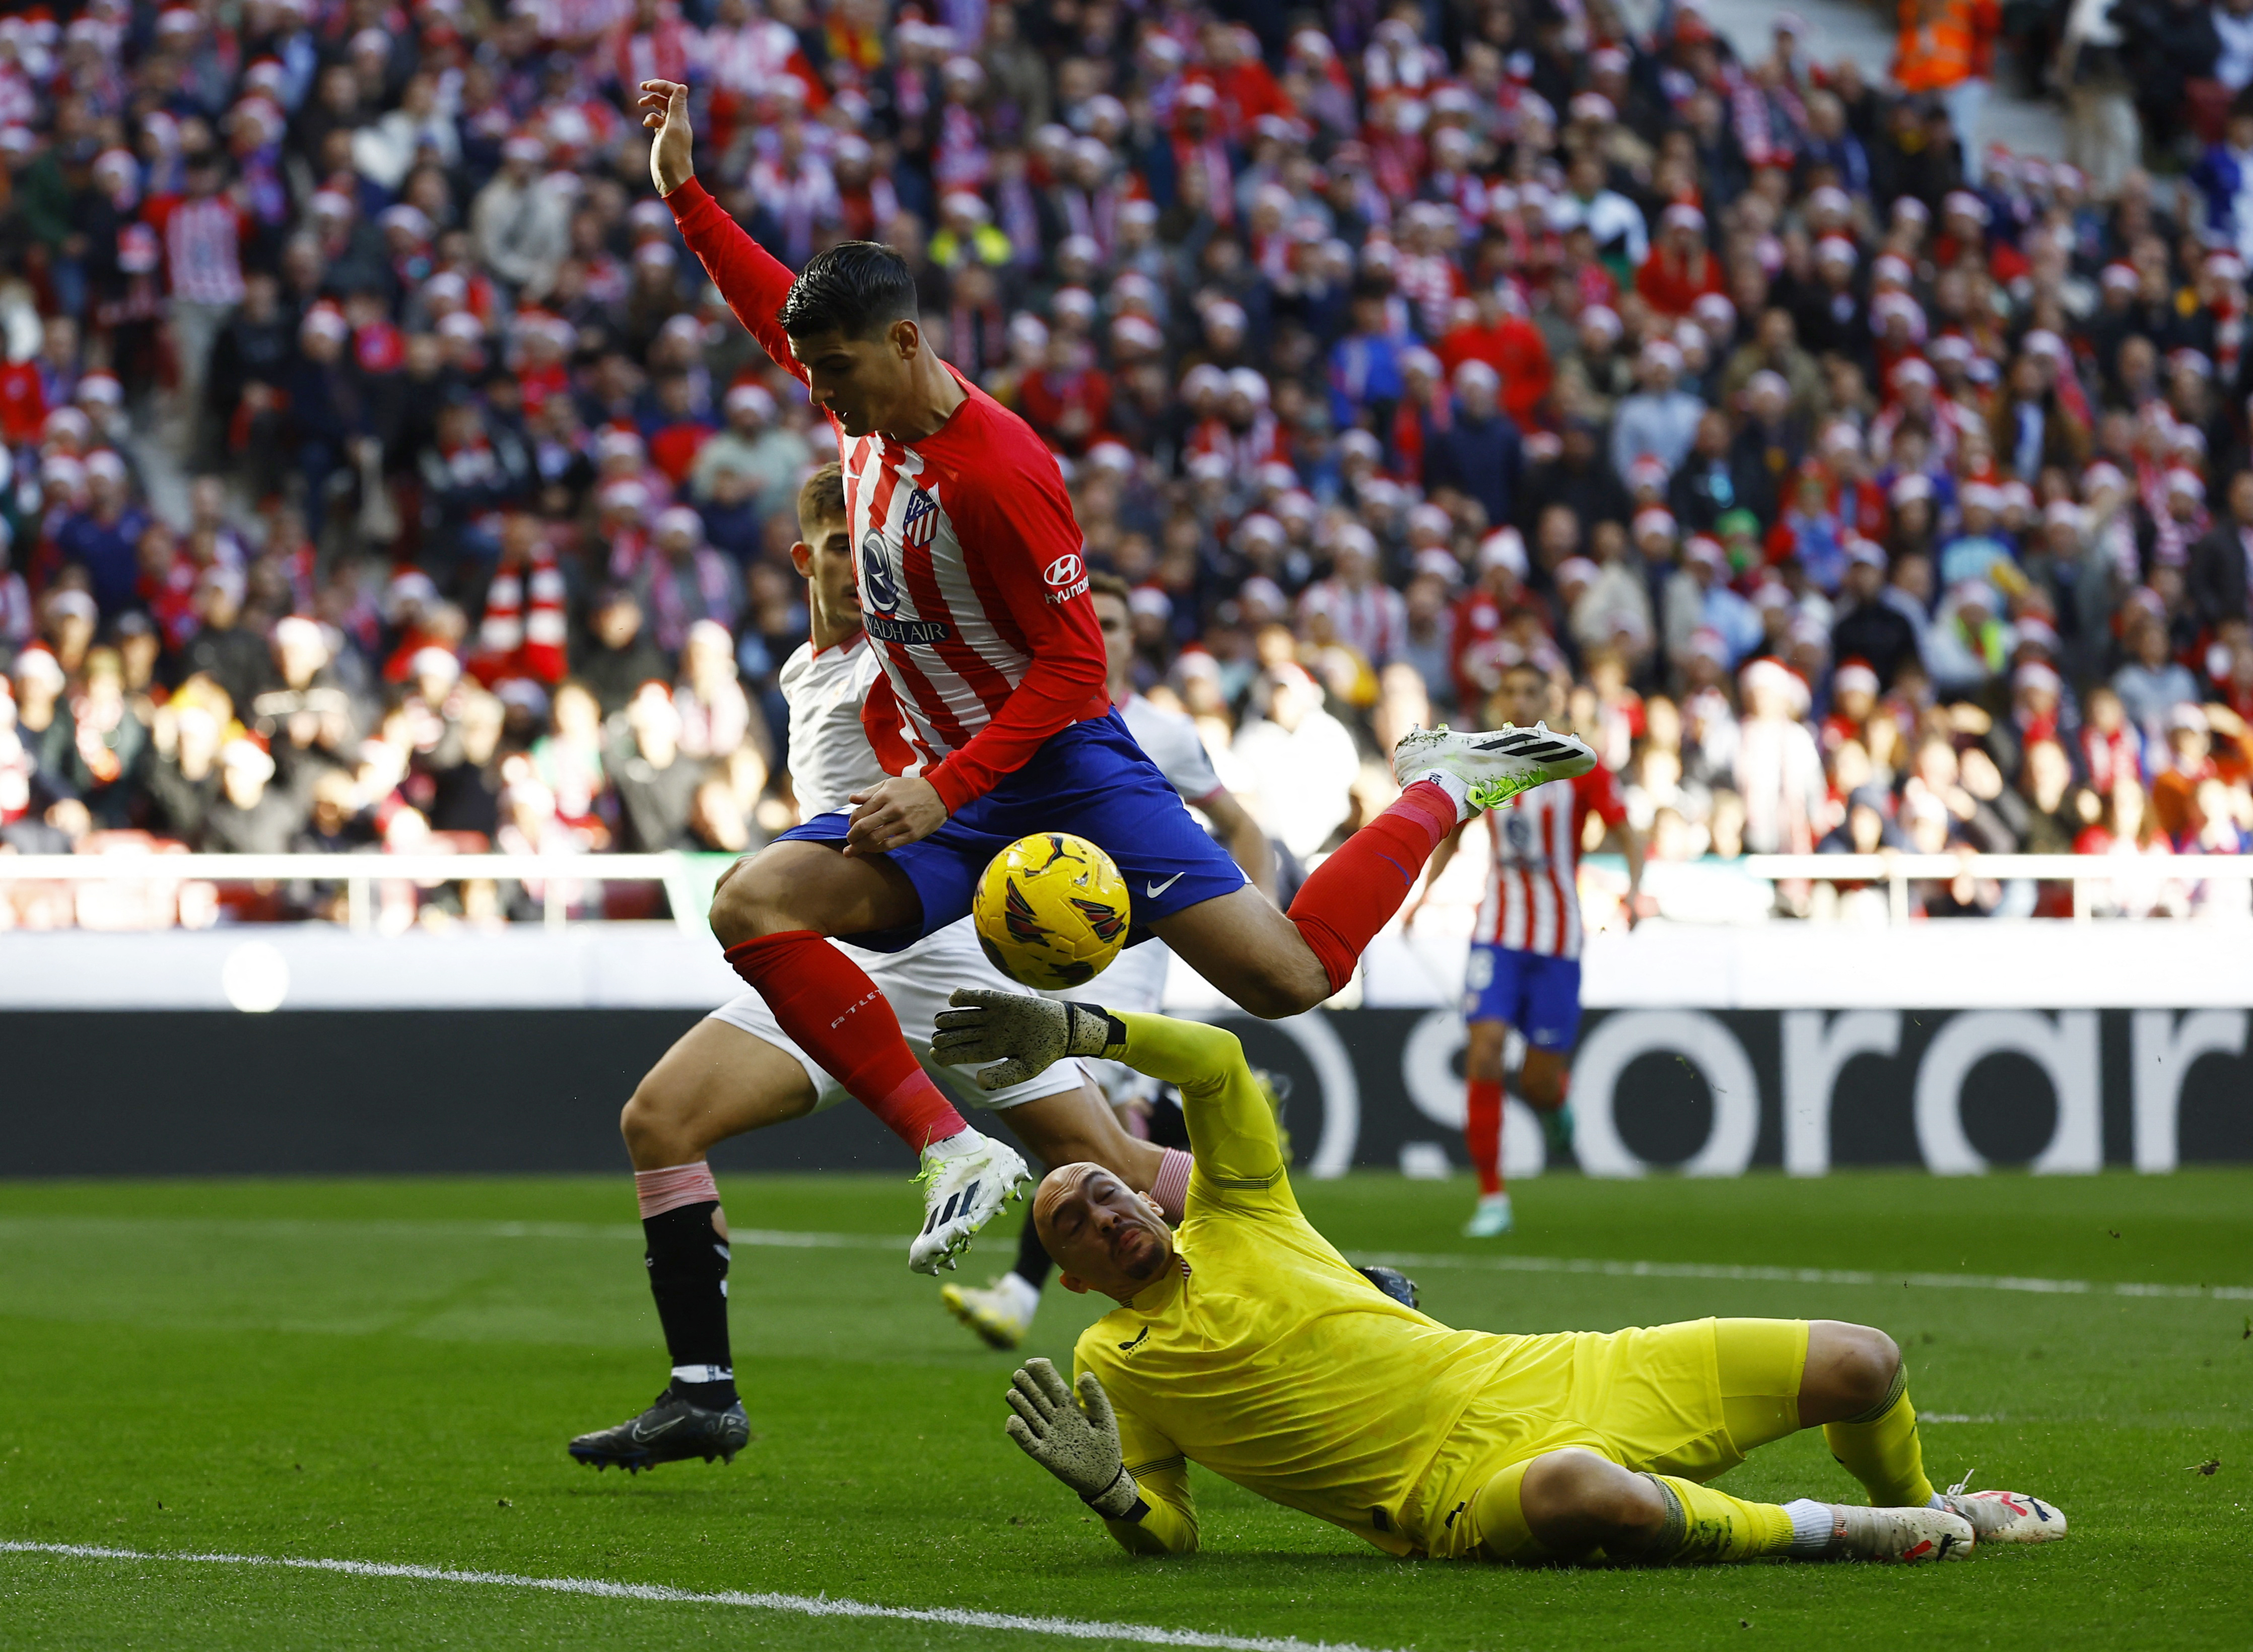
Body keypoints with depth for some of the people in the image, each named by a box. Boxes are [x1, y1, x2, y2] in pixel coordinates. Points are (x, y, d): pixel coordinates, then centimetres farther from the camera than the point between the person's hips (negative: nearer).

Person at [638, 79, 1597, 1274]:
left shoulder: (995, 471, -21)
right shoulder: (865, 407, 3)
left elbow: (1073, 667, -19)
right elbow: (776, 304, 26)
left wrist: (945, 790, -27)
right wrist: (683, 191, 21)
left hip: (1063, 769, -7)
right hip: (939, 788, 7)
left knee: (1291, 979, -13)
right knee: (752, 902, -19)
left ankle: (1442, 793, 15)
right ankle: (951, 1151, -24)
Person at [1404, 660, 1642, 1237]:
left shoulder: (1579, 766, -5)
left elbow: (1628, 836, -3)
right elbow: (1453, 832, 20)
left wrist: (1633, 891, -22)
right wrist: (1424, 892, 8)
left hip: (1557, 938, -2)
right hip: (1498, 930, 2)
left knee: (1540, 1085, 0)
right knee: (1483, 1054, -16)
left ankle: (1556, 1101, 40)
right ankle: (1492, 1199, -9)